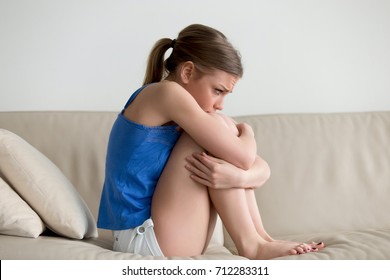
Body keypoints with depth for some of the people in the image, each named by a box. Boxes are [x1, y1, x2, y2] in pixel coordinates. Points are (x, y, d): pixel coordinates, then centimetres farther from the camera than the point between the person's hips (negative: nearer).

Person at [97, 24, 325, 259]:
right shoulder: (166, 93, -12)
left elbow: (262, 169, 4)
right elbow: (244, 157, -17)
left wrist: (237, 176, -18)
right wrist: (246, 132, 5)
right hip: (142, 240, -9)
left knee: (224, 130, 7)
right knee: (217, 128, -11)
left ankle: (259, 237, 1)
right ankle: (250, 243, -9)